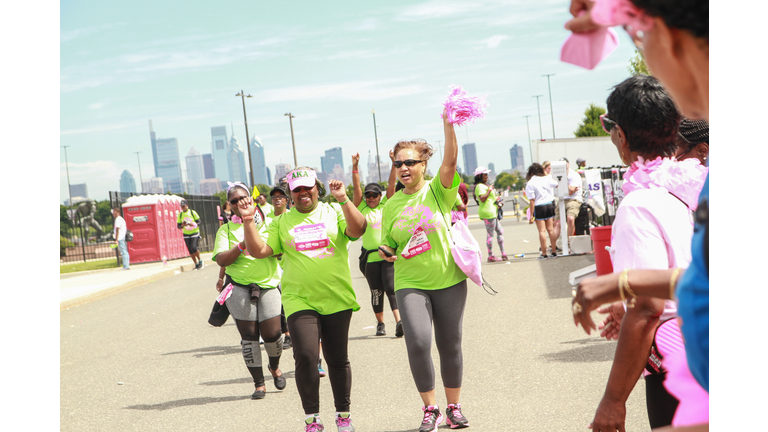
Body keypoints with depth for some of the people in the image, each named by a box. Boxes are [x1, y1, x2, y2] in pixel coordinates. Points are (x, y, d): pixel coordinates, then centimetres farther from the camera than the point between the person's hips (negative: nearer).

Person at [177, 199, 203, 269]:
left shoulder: (192, 212, -5)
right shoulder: (180, 215, 3)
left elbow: (199, 222, -3)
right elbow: (178, 226, 6)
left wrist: (192, 224, -22)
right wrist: (183, 225, -16)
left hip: (195, 233, -3)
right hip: (186, 235, 3)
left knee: (193, 247, -19)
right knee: (190, 250, 1)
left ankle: (200, 260, 3)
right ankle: (196, 264, 14)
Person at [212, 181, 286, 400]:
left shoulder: (267, 223, 10)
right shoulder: (226, 229, 8)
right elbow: (221, 260, -3)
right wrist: (242, 246, -17)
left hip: (268, 284, 0)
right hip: (239, 287, 0)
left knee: (271, 333, -4)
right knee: (248, 335, -1)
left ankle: (274, 367, 28)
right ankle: (259, 383, 9)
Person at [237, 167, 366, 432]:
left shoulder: (334, 212, 6)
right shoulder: (282, 222, 10)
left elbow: (357, 231, -11)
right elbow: (259, 251, 3)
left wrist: (344, 200, -21)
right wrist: (249, 221, -8)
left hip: (337, 300, 0)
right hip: (300, 300, 0)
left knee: (337, 359, 9)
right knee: (306, 356, -14)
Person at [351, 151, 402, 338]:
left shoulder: (385, 205, 8)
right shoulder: (361, 208, 6)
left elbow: (391, 184, 0)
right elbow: (356, 187, -3)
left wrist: (394, 163, -9)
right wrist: (355, 166, -13)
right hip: (370, 257, 1)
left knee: (391, 288, -13)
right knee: (376, 292, 8)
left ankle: (399, 321, -22)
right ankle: (380, 324, 21)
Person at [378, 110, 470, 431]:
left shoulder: (437, 191, -2)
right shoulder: (392, 205, 5)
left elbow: (451, 161, -20)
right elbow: (388, 246, 15)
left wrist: (448, 125, -32)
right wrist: (386, 252, -9)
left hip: (449, 280, 0)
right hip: (410, 283, 1)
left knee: (450, 345, 7)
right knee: (418, 343, -17)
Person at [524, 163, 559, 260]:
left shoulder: (530, 184, -10)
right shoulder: (547, 179, 3)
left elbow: (532, 200, -12)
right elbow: (556, 184, 24)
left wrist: (531, 215, -9)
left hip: (539, 207, -5)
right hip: (550, 205, 5)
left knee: (542, 231, -2)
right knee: (551, 229, 11)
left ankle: (544, 254, -1)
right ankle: (554, 251, 14)